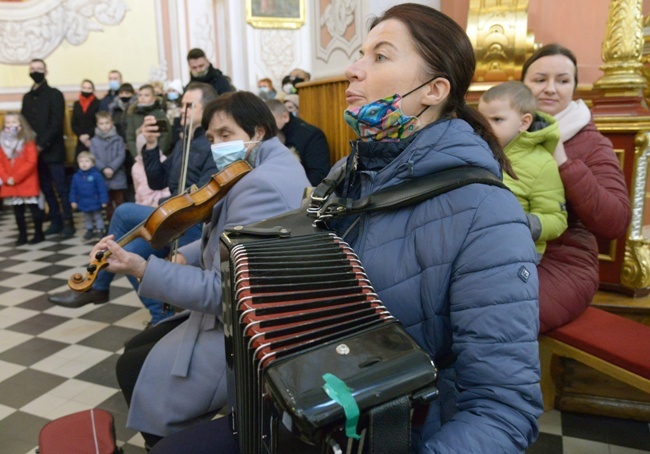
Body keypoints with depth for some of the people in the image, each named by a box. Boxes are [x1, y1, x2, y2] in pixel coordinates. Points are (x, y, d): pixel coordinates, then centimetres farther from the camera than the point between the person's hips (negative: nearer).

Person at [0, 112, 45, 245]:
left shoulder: (28, 140, -6)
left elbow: (31, 162, -14)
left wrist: (16, 178, -17)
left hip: (27, 183, -4)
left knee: (35, 209, 2)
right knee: (18, 211, 11)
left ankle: (39, 233, 13)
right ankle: (22, 235, 20)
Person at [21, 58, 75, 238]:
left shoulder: (55, 94, -1)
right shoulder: (27, 97, 16)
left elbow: (56, 123, -11)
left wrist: (42, 144, -16)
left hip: (52, 151, -6)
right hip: (34, 152, 6)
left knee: (61, 188, -4)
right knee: (46, 189, 8)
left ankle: (68, 223, 1)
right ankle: (56, 222, 16)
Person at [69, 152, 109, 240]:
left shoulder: (96, 175, -16)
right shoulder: (76, 176, -2)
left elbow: (102, 188, -15)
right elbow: (73, 190, 5)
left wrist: (104, 200, -16)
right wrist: (73, 201, 4)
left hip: (95, 203, -4)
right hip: (84, 204, 4)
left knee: (98, 217, 12)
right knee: (87, 218, 19)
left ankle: (100, 230, 24)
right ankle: (89, 230, 33)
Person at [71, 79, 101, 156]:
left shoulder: (97, 103, -1)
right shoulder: (77, 104, 12)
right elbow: (73, 123, 9)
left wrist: (89, 135, -12)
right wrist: (81, 136, -7)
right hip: (81, 141, 4)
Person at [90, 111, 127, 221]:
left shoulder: (118, 139, 0)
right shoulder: (94, 141, 4)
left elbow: (121, 156, -7)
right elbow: (93, 158, -2)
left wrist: (112, 168, -18)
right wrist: (104, 169, -16)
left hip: (118, 177, -2)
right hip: (102, 177, 2)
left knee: (120, 202, 5)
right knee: (107, 202, 11)